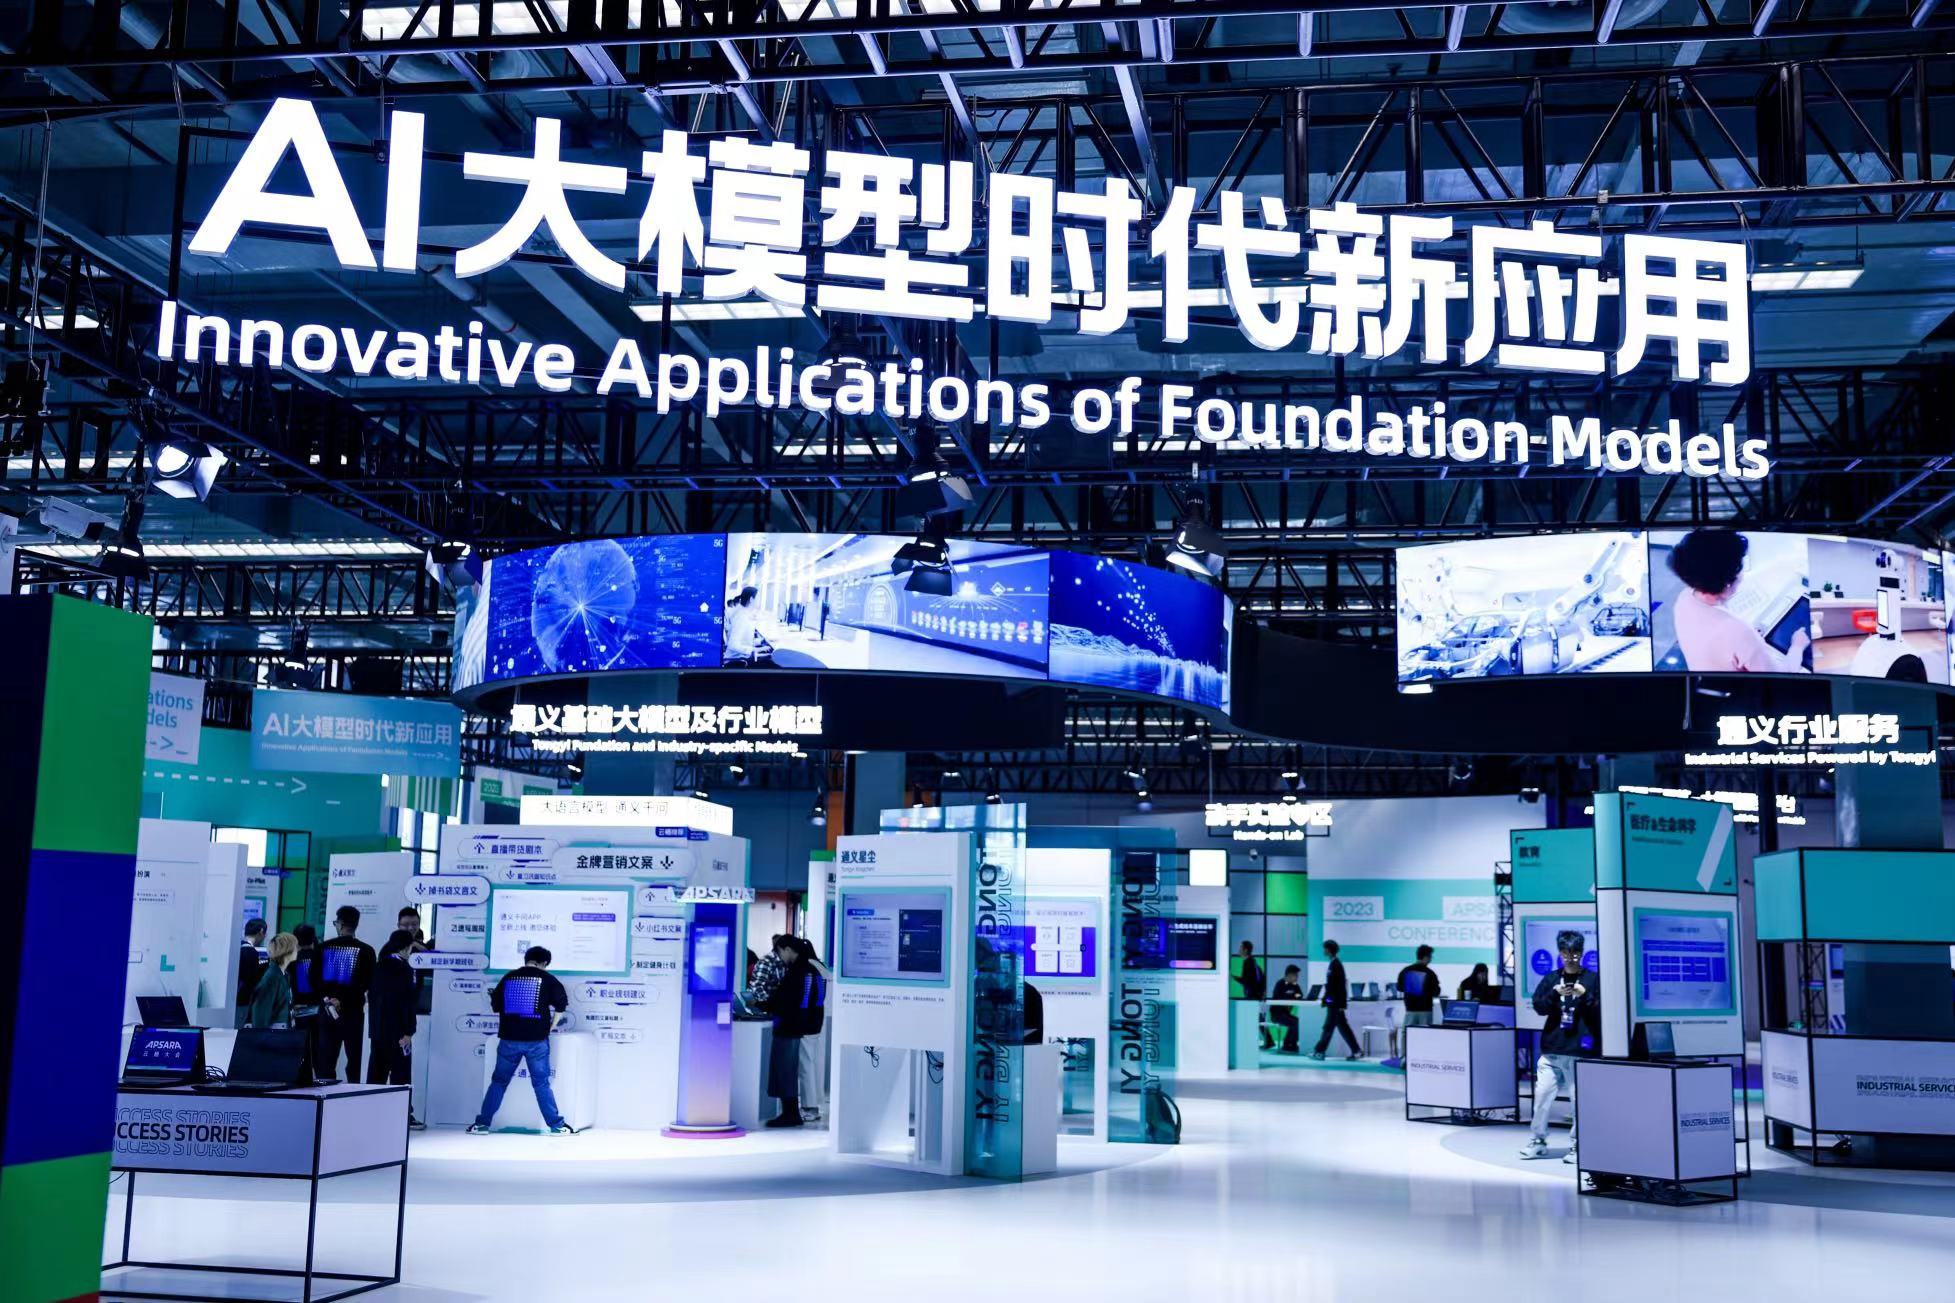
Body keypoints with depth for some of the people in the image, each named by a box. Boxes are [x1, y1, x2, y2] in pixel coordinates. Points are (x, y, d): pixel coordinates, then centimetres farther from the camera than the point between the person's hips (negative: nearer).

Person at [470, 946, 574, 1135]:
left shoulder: (508, 977, 9)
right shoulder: (547, 979, 1)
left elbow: (496, 1006, 16)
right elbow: (561, 1005, -2)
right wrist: (551, 1027, 10)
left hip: (509, 1039, 2)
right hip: (536, 1040, -2)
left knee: (499, 1081, 12)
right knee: (541, 1083, 3)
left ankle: (482, 1124, 13)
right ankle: (556, 1125, 4)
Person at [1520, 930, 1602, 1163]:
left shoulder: (1592, 979, 4)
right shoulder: (1551, 979, 11)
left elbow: (1601, 1011, -1)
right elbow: (1539, 1007, 5)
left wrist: (1584, 994, -16)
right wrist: (1555, 993, -12)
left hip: (1581, 1050, -2)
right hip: (1552, 1048, 3)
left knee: (1579, 1099, -2)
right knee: (1542, 1094, 0)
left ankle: (1576, 1146, 8)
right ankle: (1537, 1140, 12)